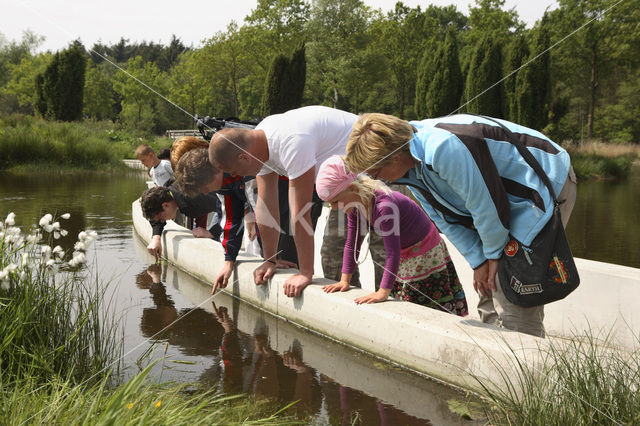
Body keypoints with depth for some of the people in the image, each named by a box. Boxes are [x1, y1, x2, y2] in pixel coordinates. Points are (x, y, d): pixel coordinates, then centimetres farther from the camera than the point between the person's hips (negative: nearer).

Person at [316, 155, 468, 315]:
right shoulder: (355, 207, -10)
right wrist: (345, 280, 1)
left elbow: (393, 253, -36)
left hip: (427, 253, -8)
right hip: (404, 256, 8)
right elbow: (352, 244, 2)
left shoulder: (384, 206, -37)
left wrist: (383, 293, -35)